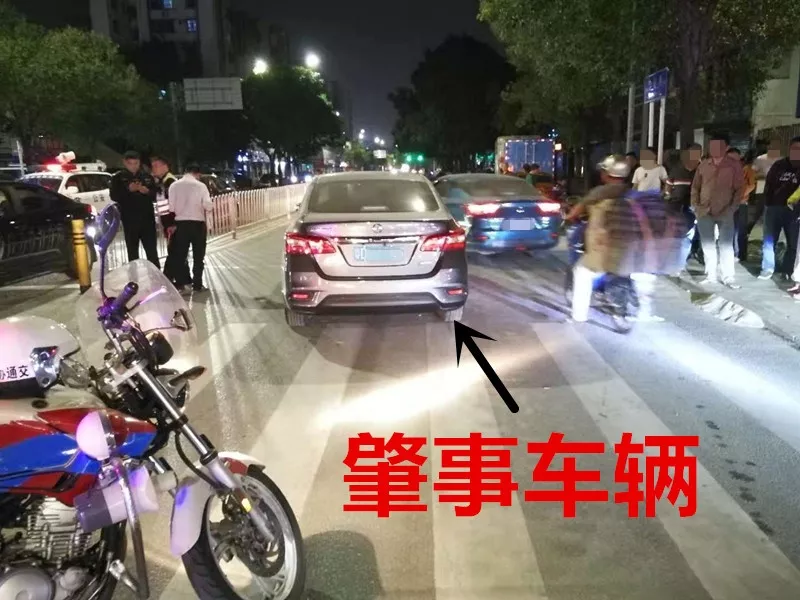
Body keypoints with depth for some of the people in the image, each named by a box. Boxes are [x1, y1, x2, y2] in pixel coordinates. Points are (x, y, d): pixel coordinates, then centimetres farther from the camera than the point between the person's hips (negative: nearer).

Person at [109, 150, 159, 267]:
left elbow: (155, 196, 12)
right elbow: (114, 196, -5)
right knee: (132, 252, 5)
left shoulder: (147, 176, 10)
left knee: (152, 251, 3)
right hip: (129, 220, -1)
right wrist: (128, 190, -17)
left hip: (147, 218, 1)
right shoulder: (118, 177, 4)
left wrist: (147, 191, -9)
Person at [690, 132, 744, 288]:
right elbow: (695, 186, 12)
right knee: (708, 245, 9)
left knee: (726, 246, -1)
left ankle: (729, 278, 4)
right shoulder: (703, 165, 6)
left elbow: (739, 189, -3)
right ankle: (711, 275, 18)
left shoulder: (735, 165, -2)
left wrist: (732, 208, -11)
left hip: (725, 213, -3)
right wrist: (695, 204, 2)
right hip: (704, 212, 3)